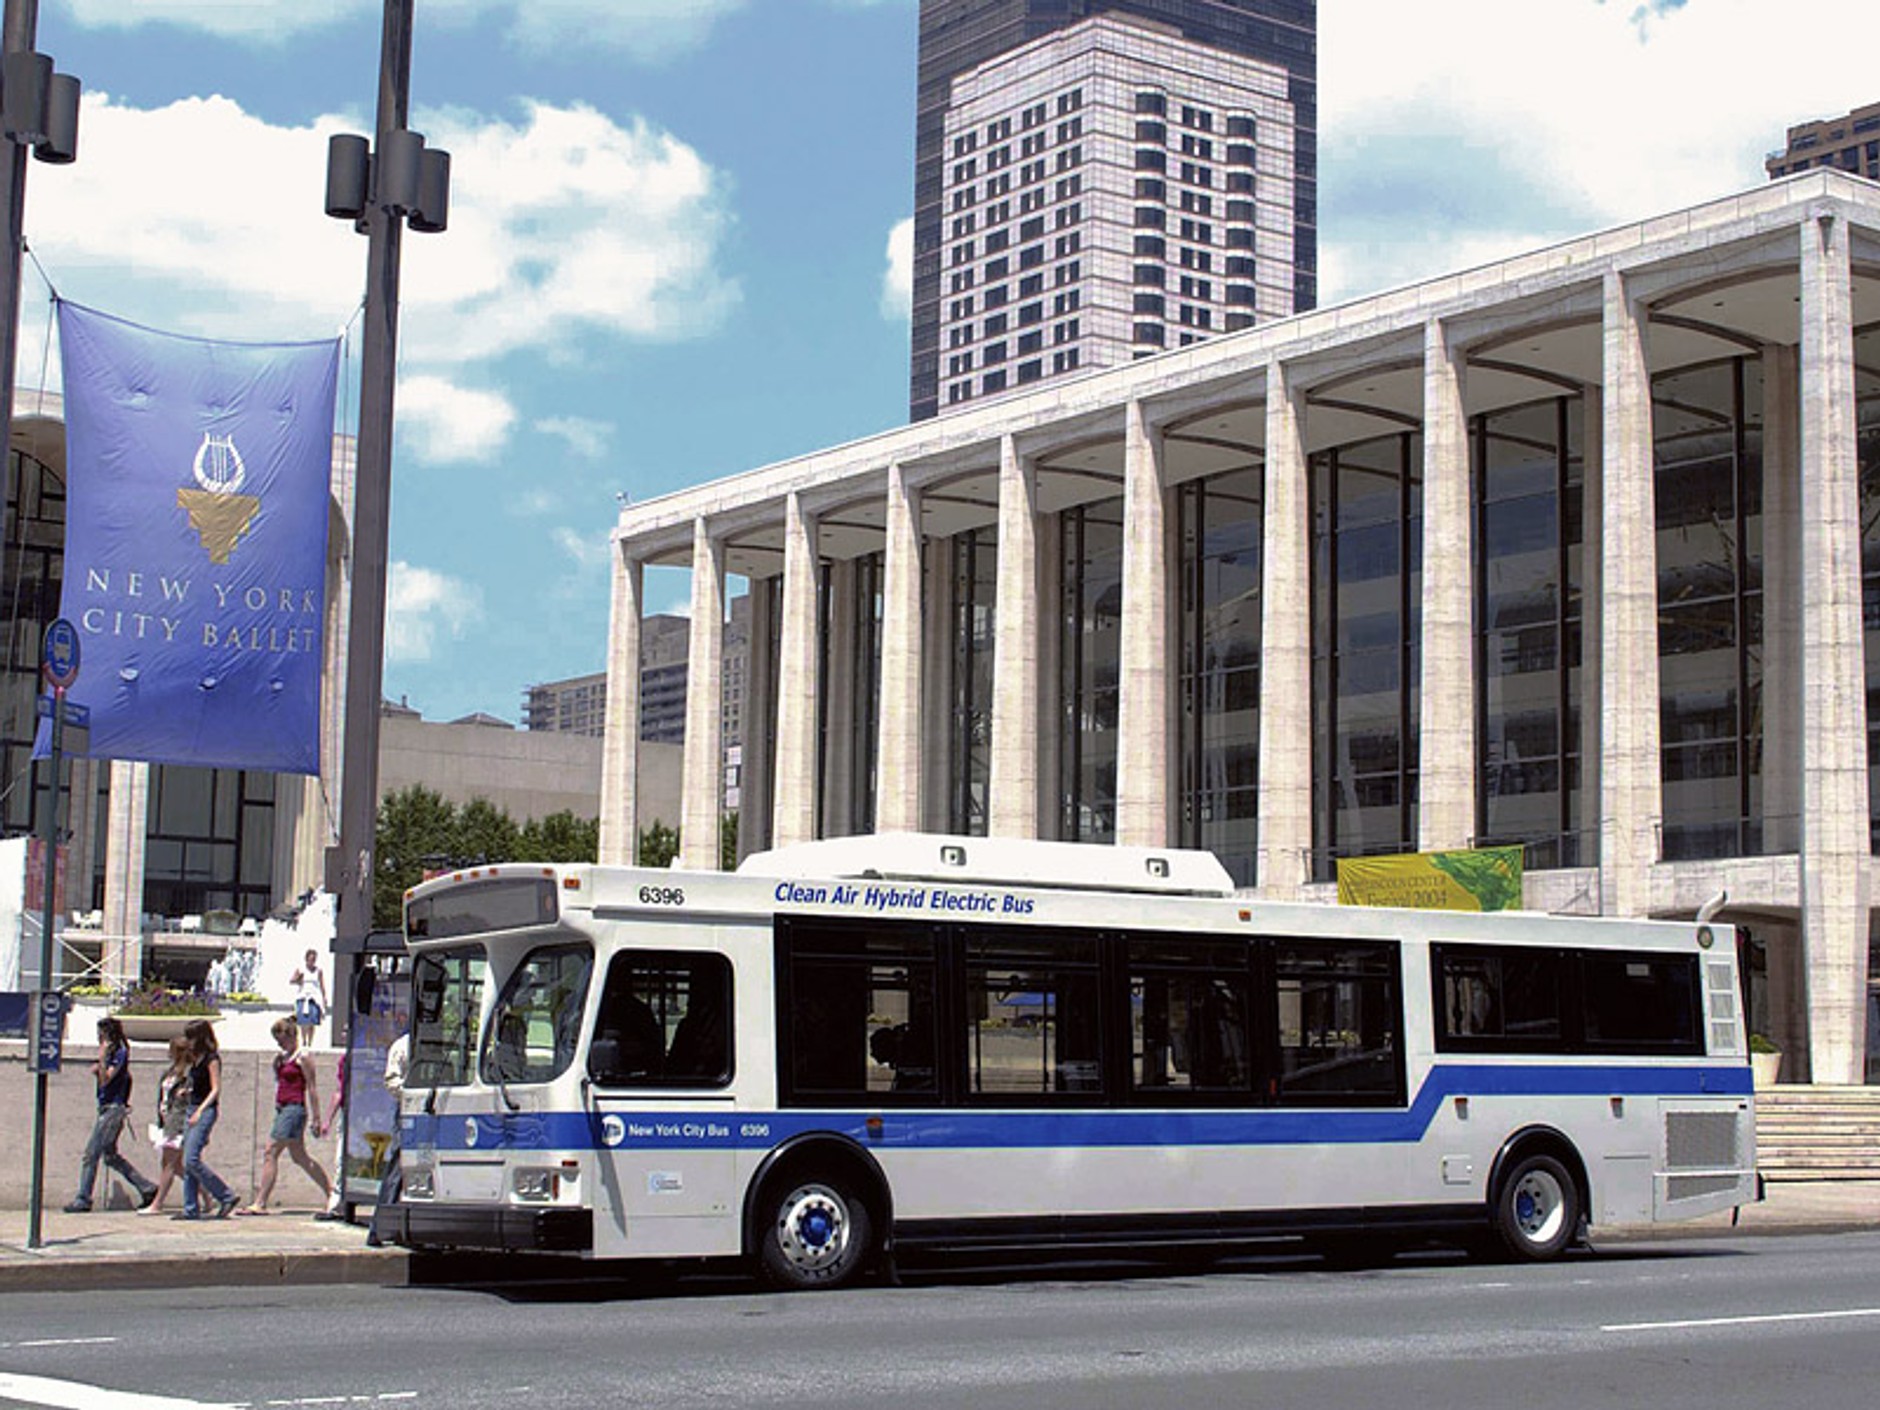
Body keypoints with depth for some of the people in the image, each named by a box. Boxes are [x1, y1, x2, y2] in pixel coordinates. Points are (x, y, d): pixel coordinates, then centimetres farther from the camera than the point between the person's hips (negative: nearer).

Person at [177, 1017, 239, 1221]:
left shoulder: (211, 1059, -10)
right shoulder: (196, 1059, 15)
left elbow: (215, 1089, -15)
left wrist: (200, 1111, -22)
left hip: (205, 1111, -9)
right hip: (193, 1109, 9)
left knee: (192, 1160, -16)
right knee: (187, 1162, 5)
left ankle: (226, 1197, -8)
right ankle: (191, 1209, 8)